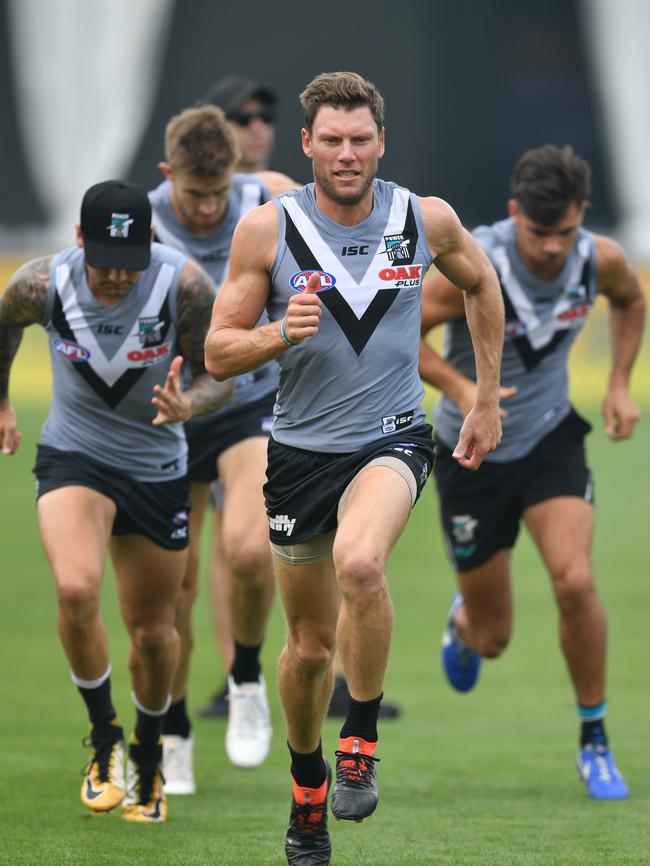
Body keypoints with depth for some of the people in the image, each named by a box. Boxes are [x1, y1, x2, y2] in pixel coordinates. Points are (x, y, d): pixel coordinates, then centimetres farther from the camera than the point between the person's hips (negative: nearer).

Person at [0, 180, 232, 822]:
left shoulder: (186, 286, -21)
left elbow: (220, 376, -10)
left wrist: (188, 404, -31)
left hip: (157, 468, 1)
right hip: (72, 457, -1)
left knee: (153, 630, 10)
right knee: (76, 590, -27)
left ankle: (147, 754, 38)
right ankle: (104, 738, -5)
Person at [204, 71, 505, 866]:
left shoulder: (428, 220, -5)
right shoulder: (267, 229, -9)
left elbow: (481, 284, 17)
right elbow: (218, 354, -5)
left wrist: (487, 400, 16)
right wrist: (282, 334, -25)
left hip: (392, 441, -1)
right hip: (301, 450, 1)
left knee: (359, 563, -34)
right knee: (310, 644, 11)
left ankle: (360, 741, -13)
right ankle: (307, 787, 38)